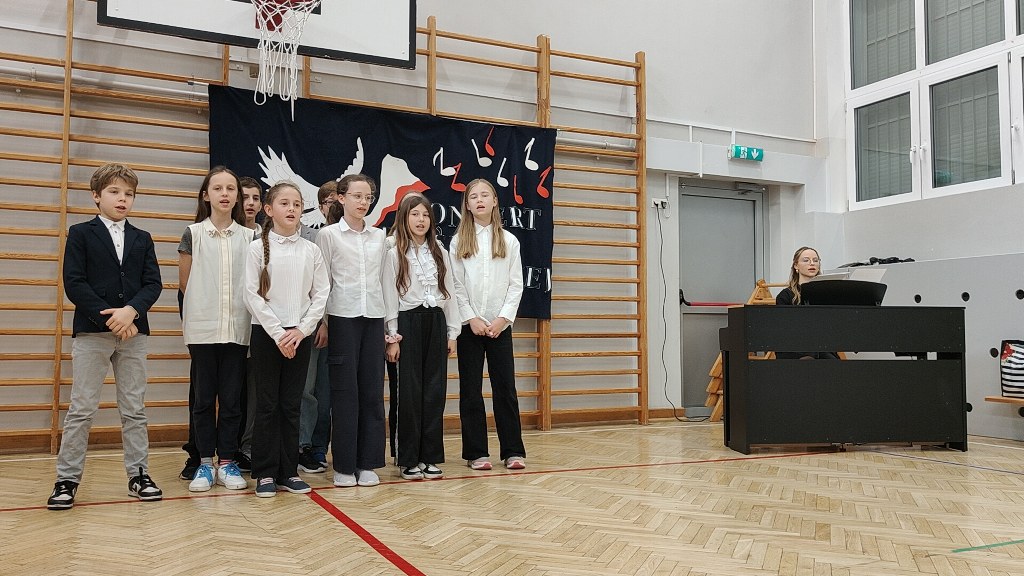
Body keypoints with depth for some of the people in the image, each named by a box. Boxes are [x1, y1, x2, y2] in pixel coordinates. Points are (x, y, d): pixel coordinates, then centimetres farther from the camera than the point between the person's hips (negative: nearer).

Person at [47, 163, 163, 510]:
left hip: (133, 332, 3)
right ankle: (67, 478, 9)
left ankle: (138, 474, 13)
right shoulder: (81, 234, 4)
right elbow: (74, 283, -6)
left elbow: (153, 283, 4)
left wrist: (131, 311, -14)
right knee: (81, 408, 0)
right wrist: (109, 317, -13)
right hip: (91, 331, -3)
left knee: (134, 409, 6)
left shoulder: (142, 239, 14)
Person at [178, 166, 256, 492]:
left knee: (231, 398, 5)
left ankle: (227, 462, 14)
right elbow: (185, 283, 7)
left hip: (237, 329, 1)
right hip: (202, 328, -1)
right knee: (204, 398, 5)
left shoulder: (249, 238, 6)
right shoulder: (193, 234, 2)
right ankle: (205, 463, 14)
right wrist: (207, 305, 9)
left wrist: (230, 304, 2)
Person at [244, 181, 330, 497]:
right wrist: (277, 333, -13)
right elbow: (252, 296, -7)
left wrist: (300, 330, -9)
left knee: (292, 404, 7)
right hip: (266, 333, -2)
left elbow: (321, 295, 2)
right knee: (267, 404, 2)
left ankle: (288, 471, 15)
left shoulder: (311, 250, 4)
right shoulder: (258, 247, -2)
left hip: (299, 334, 2)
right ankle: (265, 473, 11)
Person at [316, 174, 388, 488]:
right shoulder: (327, 235, 1)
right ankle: (344, 465, 8)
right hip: (342, 317, -3)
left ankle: (368, 463, 13)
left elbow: (383, 280, 13)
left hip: (373, 318, 4)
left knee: (372, 390, 4)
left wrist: (391, 322, 9)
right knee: (345, 391, -1)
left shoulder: (379, 236, 11)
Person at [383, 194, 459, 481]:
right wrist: (392, 337, -8)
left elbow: (449, 293, 12)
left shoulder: (440, 253, 11)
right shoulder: (395, 254, 0)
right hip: (408, 322, -4)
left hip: (436, 322, 4)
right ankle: (409, 460, 8)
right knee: (410, 391, -1)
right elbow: (389, 296, -3)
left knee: (435, 390, 4)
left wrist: (452, 332, 8)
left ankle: (431, 456, 12)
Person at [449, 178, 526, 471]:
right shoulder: (458, 242, 3)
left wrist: (502, 318, -9)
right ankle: (476, 452, 12)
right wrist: (471, 319, -10)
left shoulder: (509, 241, 6)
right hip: (469, 325, 0)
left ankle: (513, 451, 9)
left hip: (500, 326, 0)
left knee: (505, 387, 1)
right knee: (471, 389, 3)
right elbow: (456, 286, -1)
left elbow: (516, 285, 2)